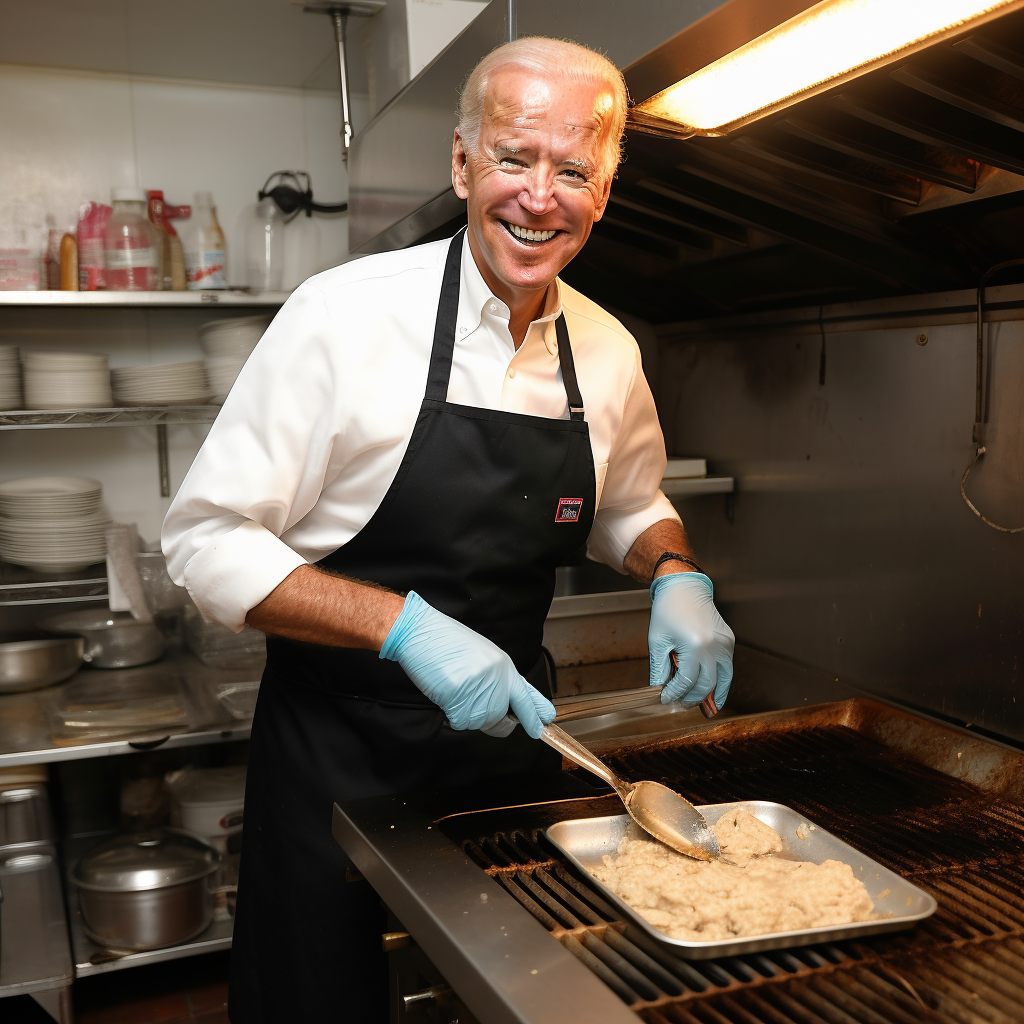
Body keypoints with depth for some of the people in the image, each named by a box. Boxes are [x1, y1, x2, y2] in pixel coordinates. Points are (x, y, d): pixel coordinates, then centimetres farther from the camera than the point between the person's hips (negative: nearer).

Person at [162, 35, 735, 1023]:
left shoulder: (608, 352, -1)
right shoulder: (346, 314, -18)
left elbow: (628, 507, 17)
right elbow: (207, 540, -17)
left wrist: (676, 575, -5)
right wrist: (405, 625, -28)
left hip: (510, 729, 5)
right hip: (339, 751, -4)